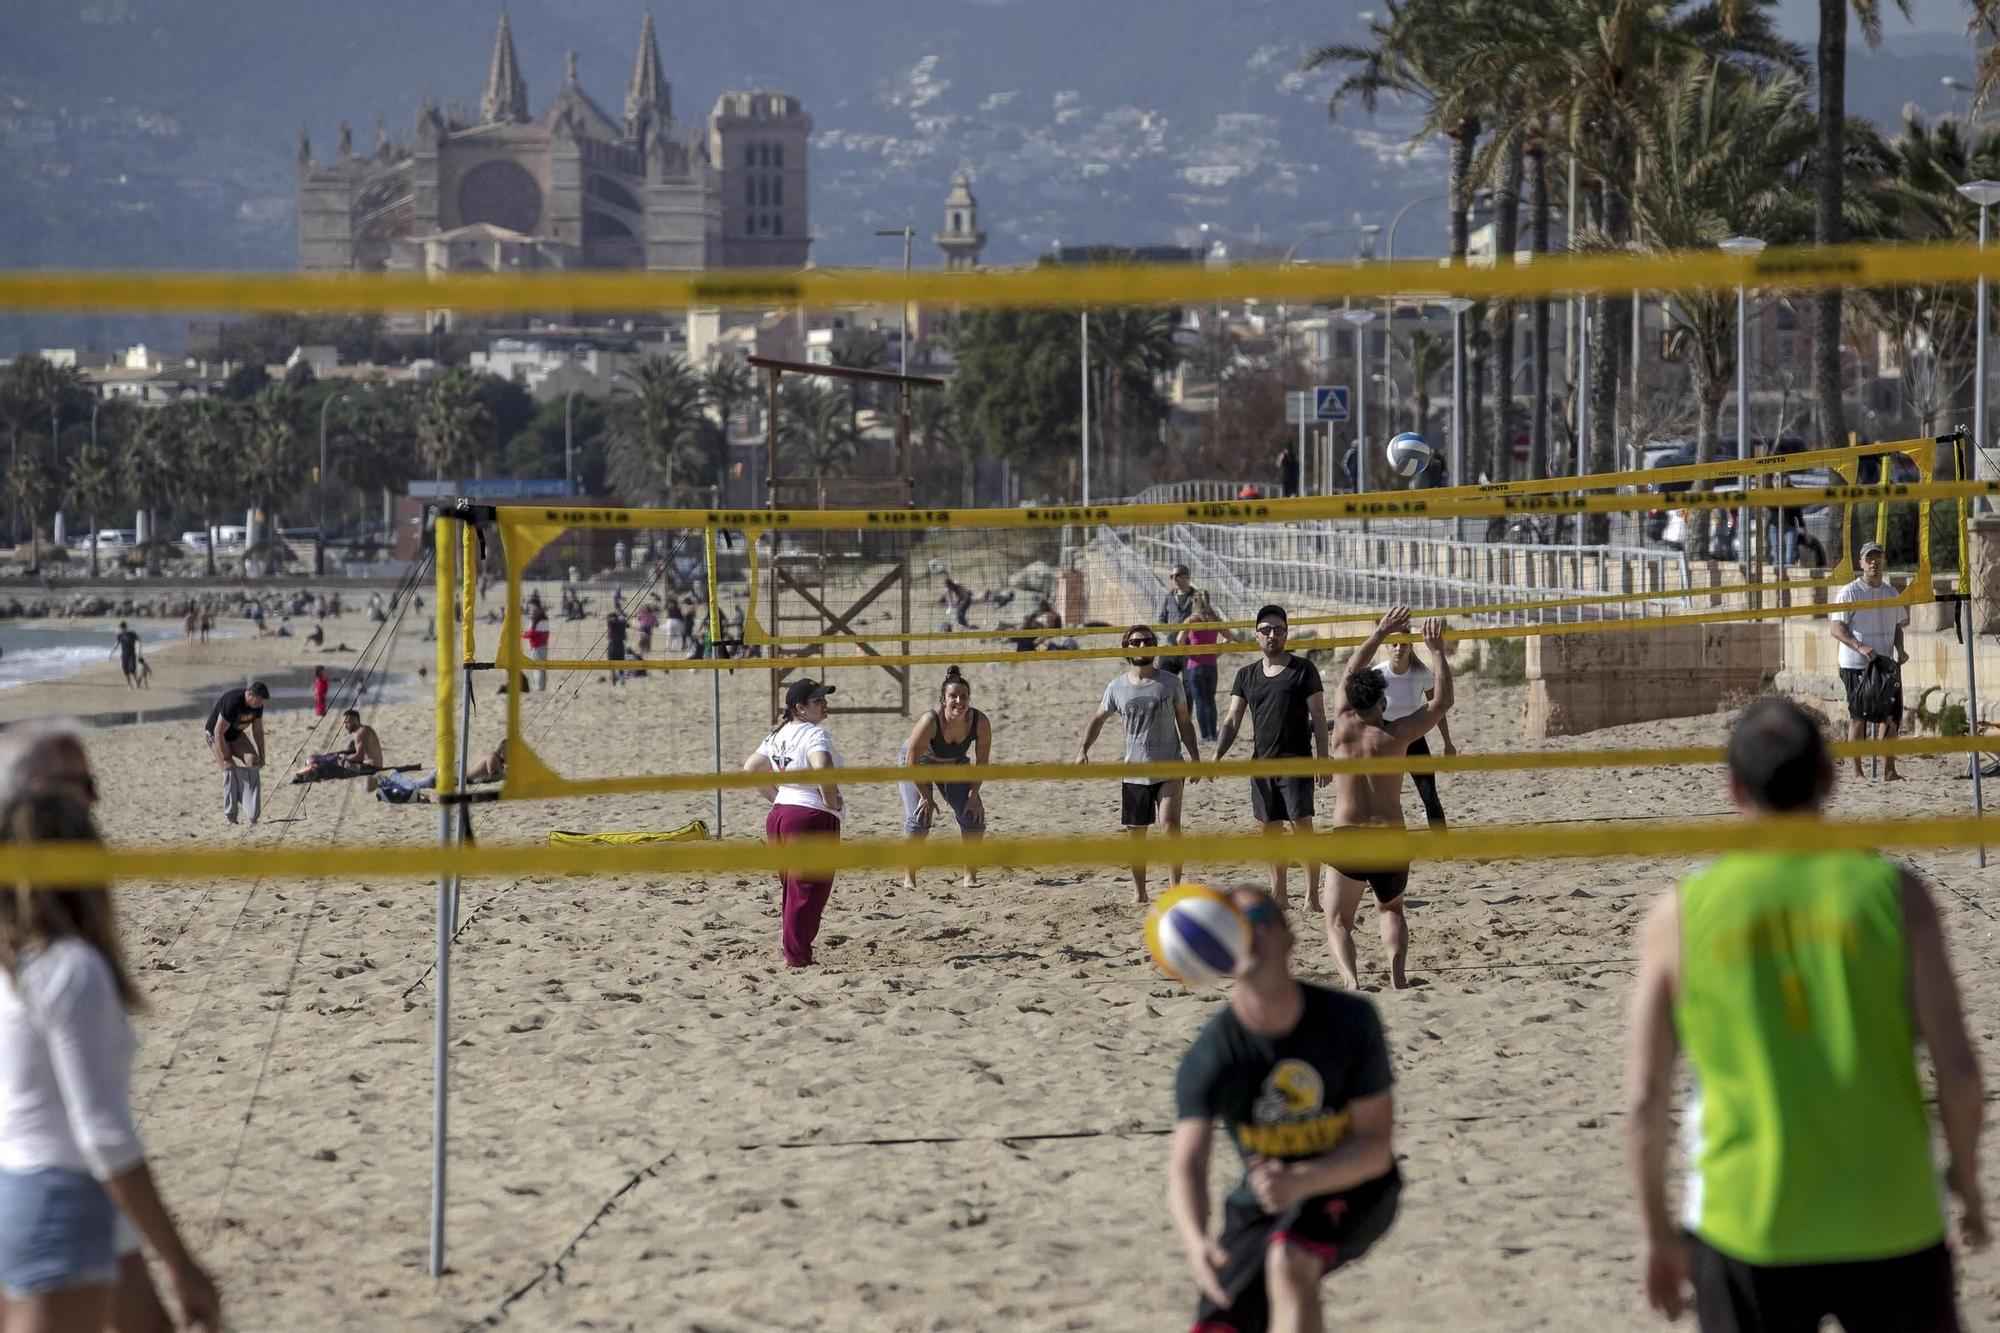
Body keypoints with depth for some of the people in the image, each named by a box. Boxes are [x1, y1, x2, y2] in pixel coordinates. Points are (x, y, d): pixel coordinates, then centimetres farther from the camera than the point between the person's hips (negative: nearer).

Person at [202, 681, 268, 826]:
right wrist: (226, 758, -27)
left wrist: (261, 756, -2)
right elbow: (219, 732, -30)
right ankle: (229, 815, -14)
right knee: (230, 769, -21)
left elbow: (258, 731, 1)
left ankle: (253, 813, -17)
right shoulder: (233, 702, -34)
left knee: (253, 759, -16)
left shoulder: (258, 705, -12)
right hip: (215, 736, -6)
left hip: (235, 734, 6)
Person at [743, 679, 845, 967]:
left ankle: (793, 953, 22)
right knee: (809, 892, -4)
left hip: (779, 814, 9)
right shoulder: (814, 734, -13)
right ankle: (798, 958, -5)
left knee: (793, 890, 17)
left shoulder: (778, 736, 14)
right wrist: (832, 802, -15)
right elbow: (823, 769, -31)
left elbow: (750, 768, 21)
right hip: (812, 815, -9)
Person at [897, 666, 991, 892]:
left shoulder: (981, 722, -28)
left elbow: (982, 761, -13)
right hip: (919, 763, -4)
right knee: (918, 819, -17)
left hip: (955, 764, 4)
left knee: (974, 817, -6)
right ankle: (909, 879, -7)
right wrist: (926, 797, -25)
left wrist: (974, 794, -16)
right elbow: (912, 762, -29)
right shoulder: (930, 721, -39)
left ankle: (971, 876, 6)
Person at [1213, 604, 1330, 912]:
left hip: (1296, 761, -5)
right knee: (1270, 828, 7)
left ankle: (1312, 897, -8)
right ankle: (1278, 895, 16)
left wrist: (1323, 759, -8)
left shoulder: (1303, 669, -1)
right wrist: (1218, 755, -9)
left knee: (1302, 825, -10)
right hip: (1262, 761, 5)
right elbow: (1232, 721, 7)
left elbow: (1318, 718, -2)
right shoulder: (1247, 676, 10)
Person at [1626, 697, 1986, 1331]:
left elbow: (1646, 1098, -1)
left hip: (1749, 1236, 0)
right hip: (1890, 1227, 0)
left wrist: (1658, 1229, 11)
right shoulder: (1893, 893, -4)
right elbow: (1958, 1071, -7)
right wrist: (1965, 1176, 11)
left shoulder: (1682, 913, -2)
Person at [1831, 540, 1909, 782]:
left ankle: (1889, 771, 9)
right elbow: (1836, 628, -10)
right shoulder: (1849, 593, -6)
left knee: (1892, 715, 2)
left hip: (1885, 663, 6)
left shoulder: (1891, 594, 13)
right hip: (1856, 665, -6)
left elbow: (1898, 626, 22)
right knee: (1858, 716, -3)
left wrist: (1900, 650, 2)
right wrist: (1860, 647, -24)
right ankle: (1857, 772, 1)